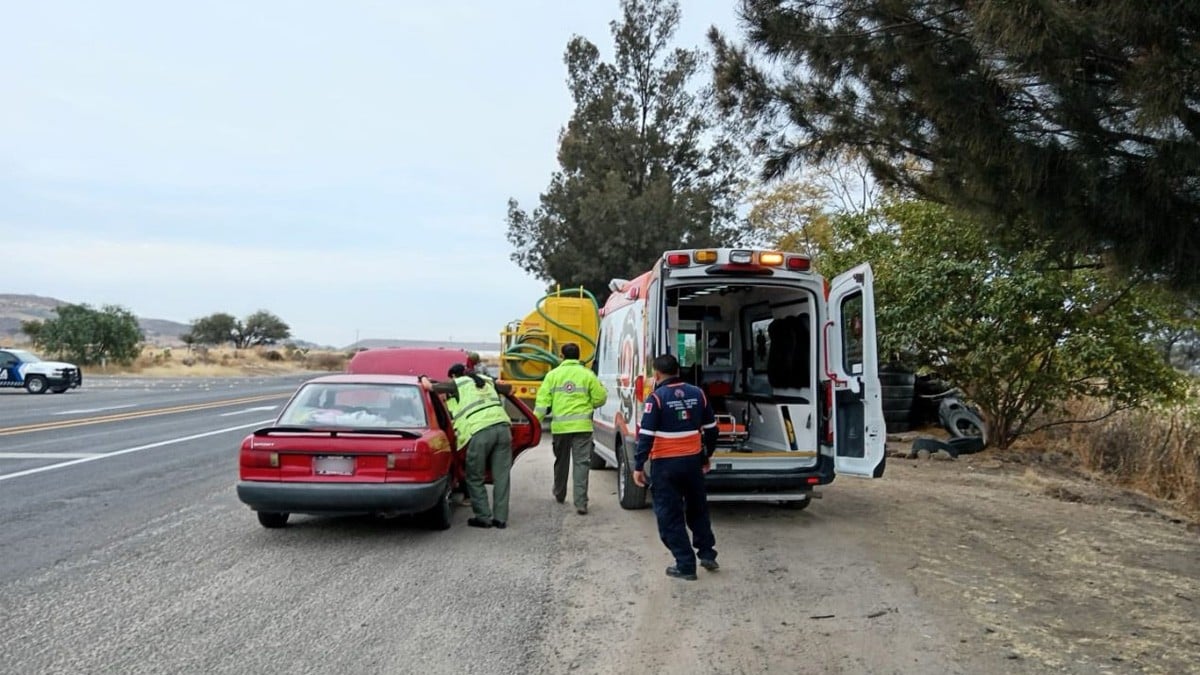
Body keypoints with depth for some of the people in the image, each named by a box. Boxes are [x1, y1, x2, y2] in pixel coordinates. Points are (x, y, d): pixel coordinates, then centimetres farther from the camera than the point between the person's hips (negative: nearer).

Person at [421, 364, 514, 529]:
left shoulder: (457, 384, 13)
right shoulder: (487, 381, 29)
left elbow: (429, 386, 6)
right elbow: (509, 388, 42)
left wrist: (424, 379, 27)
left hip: (481, 430, -5)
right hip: (502, 426, 5)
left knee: (475, 478, 9)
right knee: (501, 476, 9)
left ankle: (484, 517, 10)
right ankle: (500, 518, 11)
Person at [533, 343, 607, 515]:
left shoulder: (553, 374, 3)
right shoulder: (587, 374, 0)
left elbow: (542, 400, -2)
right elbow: (600, 398, 2)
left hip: (560, 426, 2)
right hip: (582, 426, -2)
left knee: (561, 462, 20)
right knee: (581, 463, -2)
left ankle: (559, 494, 38)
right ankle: (581, 503, -11)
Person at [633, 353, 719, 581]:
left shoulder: (657, 398, -11)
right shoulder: (697, 393, 5)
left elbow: (646, 435, -15)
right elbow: (711, 429, 11)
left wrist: (638, 466, -10)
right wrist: (707, 457, 22)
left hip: (666, 464, -5)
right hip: (693, 461, 5)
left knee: (670, 516, 4)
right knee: (698, 510, 23)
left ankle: (685, 565, 6)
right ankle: (707, 554, 28)